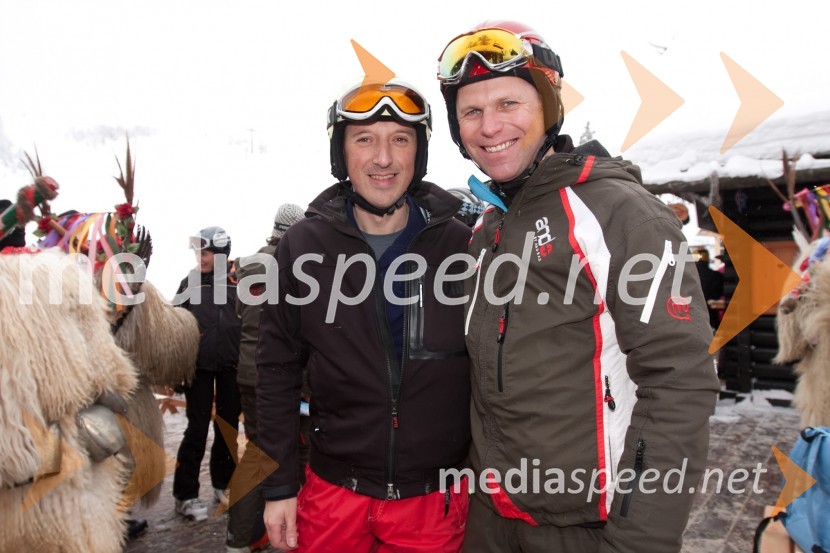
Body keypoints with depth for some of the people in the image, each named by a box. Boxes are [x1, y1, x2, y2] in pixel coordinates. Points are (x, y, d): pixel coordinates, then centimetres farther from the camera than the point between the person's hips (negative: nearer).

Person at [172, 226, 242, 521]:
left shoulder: (239, 282, 0)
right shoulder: (190, 282, 2)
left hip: (231, 367, 1)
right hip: (199, 366, -1)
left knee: (228, 426, 12)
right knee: (197, 429, 1)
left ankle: (223, 483, 29)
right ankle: (185, 495, 12)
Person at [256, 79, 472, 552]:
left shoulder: (462, 245, -6)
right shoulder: (304, 245, -4)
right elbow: (278, 373, 1)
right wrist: (279, 485, 0)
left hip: (435, 498, 0)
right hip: (332, 494, 1)